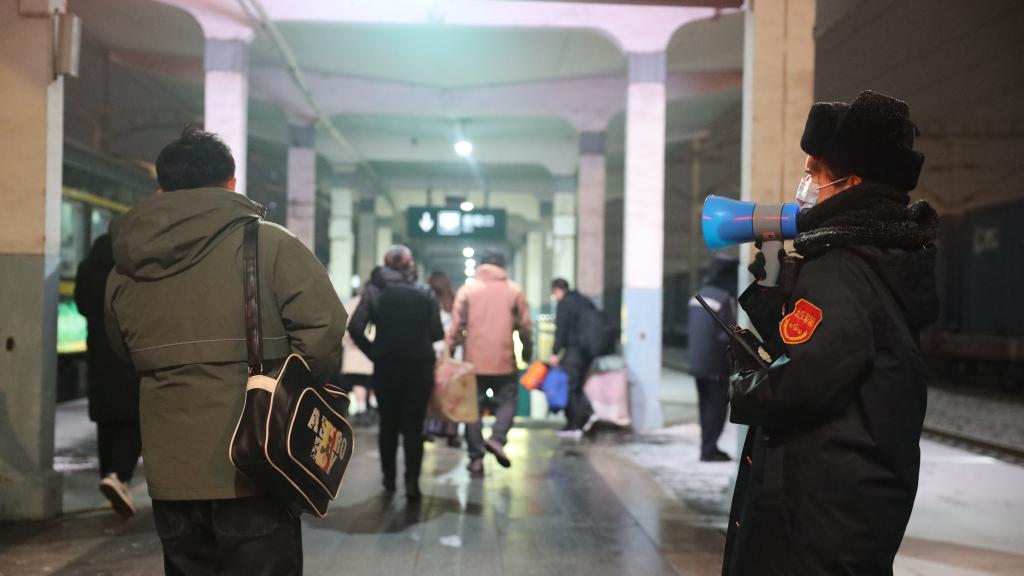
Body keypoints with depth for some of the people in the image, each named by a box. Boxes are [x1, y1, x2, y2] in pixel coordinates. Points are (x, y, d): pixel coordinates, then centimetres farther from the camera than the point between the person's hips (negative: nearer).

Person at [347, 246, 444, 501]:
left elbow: (355, 328, -11)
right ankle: (412, 481, -4)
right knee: (413, 425, 4)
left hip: (385, 366, 0)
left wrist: (372, 351, 2)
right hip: (419, 366, 0)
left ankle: (389, 478, 24)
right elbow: (437, 333, -5)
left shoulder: (374, 290, -2)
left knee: (388, 423, 16)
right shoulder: (425, 292, 0)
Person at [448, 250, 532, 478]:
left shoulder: (467, 289, 2)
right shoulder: (514, 291, 3)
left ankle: (476, 459, 6)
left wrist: (450, 350, 3)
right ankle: (497, 438, -12)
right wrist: (527, 350, 16)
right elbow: (525, 326, 3)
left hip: (474, 361, 1)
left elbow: (456, 325, -3)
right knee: (507, 401, 13)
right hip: (504, 361, -1)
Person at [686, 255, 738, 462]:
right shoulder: (725, 299, -17)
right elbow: (727, 337, -19)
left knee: (706, 405, 15)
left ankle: (707, 447, 22)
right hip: (716, 366, -8)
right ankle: (709, 449, 0)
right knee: (717, 405, -1)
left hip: (697, 364, 8)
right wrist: (732, 365, -11)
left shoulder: (699, 296, 10)